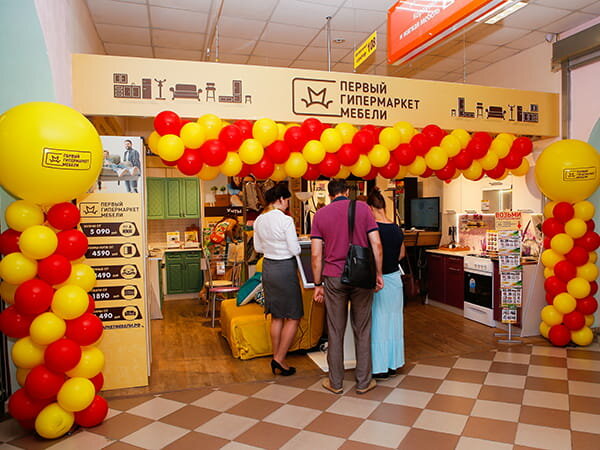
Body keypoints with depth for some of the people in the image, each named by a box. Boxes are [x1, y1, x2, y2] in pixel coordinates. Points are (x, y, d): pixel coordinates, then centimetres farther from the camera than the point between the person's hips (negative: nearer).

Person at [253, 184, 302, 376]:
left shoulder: (259, 220, 4)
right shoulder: (286, 220, -17)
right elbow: (295, 250, -14)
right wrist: (294, 244, 7)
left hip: (268, 267, 8)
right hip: (285, 269, -8)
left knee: (276, 317, 16)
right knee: (293, 317, 6)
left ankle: (276, 358, 24)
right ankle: (280, 359, 7)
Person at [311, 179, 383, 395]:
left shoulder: (320, 214, 2)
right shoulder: (362, 208, 1)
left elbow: (316, 255, -1)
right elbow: (376, 244, -4)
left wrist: (318, 284, 6)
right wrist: (378, 274, 5)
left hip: (334, 279, 0)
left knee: (335, 332, 9)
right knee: (362, 331, 11)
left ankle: (335, 382, 20)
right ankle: (363, 381, 21)